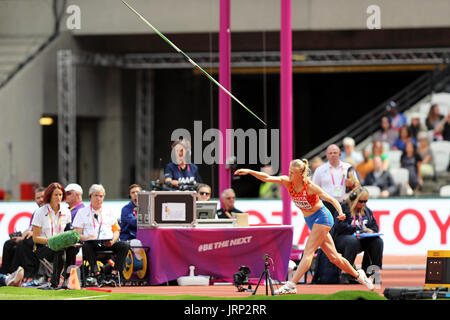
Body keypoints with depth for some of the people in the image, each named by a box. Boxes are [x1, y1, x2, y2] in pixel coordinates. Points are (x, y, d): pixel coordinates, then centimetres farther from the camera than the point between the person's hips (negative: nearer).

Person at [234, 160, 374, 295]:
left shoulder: (310, 187, -23)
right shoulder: (287, 181, -8)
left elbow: (331, 199, -23)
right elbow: (267, 178, -17)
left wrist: (340, 213, -39)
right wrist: (249, 171, -30)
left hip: (322, 217, -7)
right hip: (310, 221, 7)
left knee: (308, 252, -17)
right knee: (333, 257, 11)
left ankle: (291, 285, -25)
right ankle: (357, 274, 28)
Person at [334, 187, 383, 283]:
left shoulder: (366, 210, 19)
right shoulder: (343, 208, -3)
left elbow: (375, 226, 18)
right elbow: (341, 227, -15)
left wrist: (371, 231, -8)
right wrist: (360, 230, -17)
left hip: (362, 239, 6)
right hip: (342, 238, -6)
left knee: (378, 241, -21)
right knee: (353, 241, -40)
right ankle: (344, 274, -36)